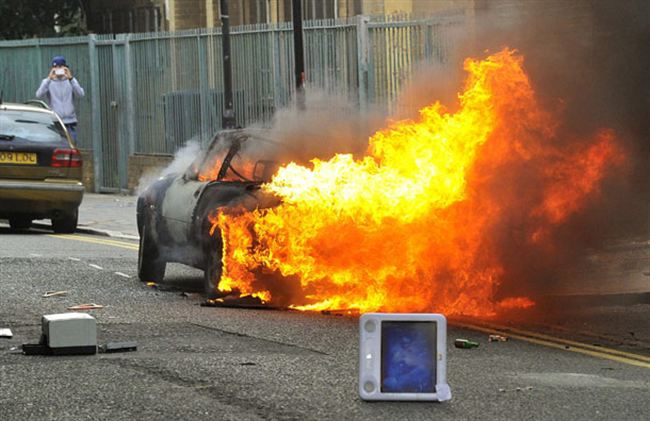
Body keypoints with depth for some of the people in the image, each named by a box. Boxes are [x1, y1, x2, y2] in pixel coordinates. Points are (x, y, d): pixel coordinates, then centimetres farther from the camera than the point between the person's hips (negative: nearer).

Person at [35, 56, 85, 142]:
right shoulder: (47, 82, 5)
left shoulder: (71, 81, 8)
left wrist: (70, 78, -22)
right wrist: (49, 79, -24)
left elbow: (80, 94, -9)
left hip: (70, 122, 1)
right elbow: (39, 95, -13)